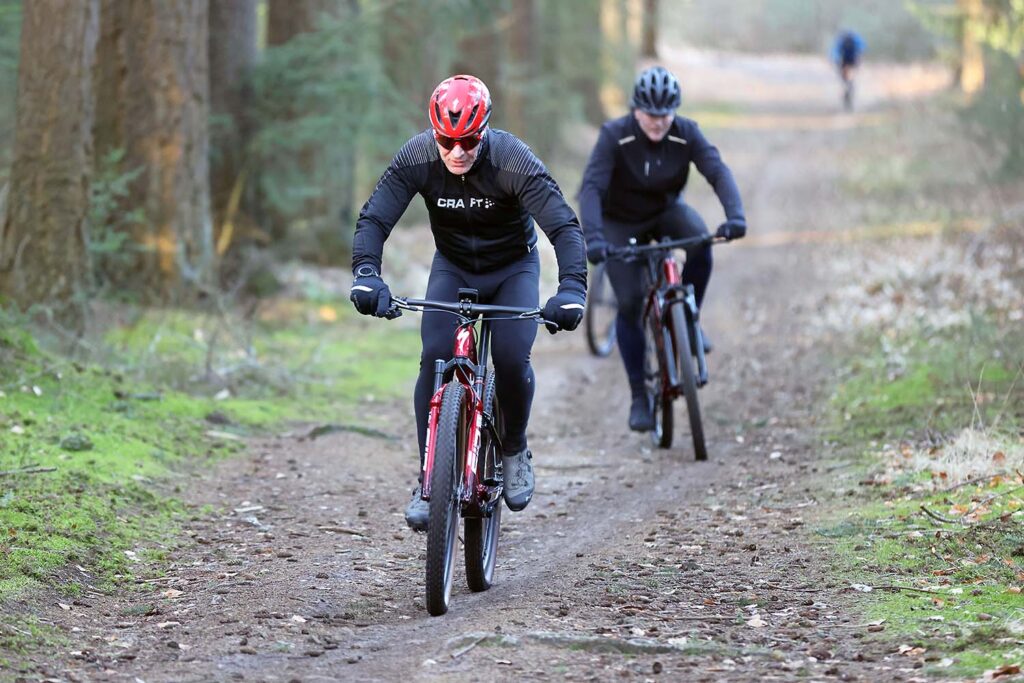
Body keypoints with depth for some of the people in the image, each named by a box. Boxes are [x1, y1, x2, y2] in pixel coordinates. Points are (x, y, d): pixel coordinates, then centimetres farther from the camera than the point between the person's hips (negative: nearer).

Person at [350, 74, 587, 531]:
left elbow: (564, 226, -36)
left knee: (512, 360, -22)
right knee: (435, 357, -19)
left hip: (513, 269, -2)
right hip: (452, 267, 2)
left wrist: (572, 288, -51)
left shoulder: (513, 161, -30)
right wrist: (367, 275, -45)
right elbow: (373, 218, -27)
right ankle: (429, 480, -10)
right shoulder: (417, 158, -24)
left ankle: (514, 450, 9)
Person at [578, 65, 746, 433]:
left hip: (666, 212, 2)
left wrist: (735, 215, -48)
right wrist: (593, 236, -50)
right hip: (622, 223, -2)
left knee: (700, 239, -32)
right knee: (629, 305, -10)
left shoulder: (686, 133, -20)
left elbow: (718, 172, -30)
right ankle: (639, 396, 2)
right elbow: (591, 187, -34)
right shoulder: (614, 136, -26)